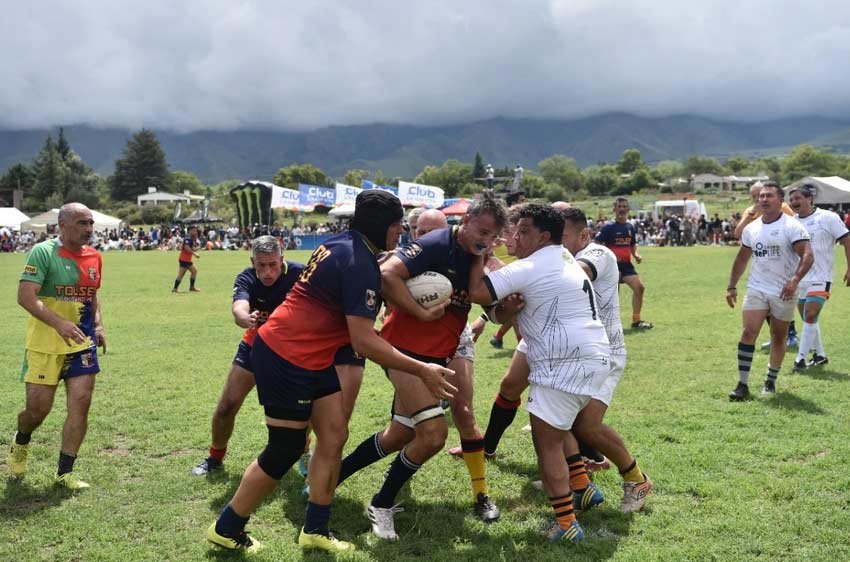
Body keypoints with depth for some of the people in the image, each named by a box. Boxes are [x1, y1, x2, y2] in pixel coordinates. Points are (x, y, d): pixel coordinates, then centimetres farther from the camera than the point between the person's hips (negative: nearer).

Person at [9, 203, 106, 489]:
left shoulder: (93, 257, 7)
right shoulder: (43, 252, -12)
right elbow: (25, 296, -20)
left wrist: (98, 325, 8)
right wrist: (59, 323, -31)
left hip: (83, 342, 5)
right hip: (45, 344, -5)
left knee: (81, 402, -2)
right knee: (38, 406, 0)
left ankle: (65, 472, 10)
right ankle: (20, 442, 36)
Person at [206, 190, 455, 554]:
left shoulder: (341, 245, 7)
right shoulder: (360, 264, -23)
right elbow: (363, 342, -25)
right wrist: (421, 371, -20)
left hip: (309, 358, 10)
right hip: (286, 359, -10)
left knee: (334, 436, 9)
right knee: (285, 450, 1)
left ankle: (315, 531, 20)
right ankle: (226, 530, 19)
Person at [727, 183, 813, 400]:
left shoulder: (792, 226, -10)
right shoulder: (751, 228, 7)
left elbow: (807, 255, -19)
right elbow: (742, 258, 17)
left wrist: (795, 280, -34)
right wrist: (732, 286, 12)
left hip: (783, 292, -3)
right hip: (756, 289, 3)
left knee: (778, 338, 10)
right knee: (748, 333, -11)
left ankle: (771, 381, 27)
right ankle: (743, 385, -8)